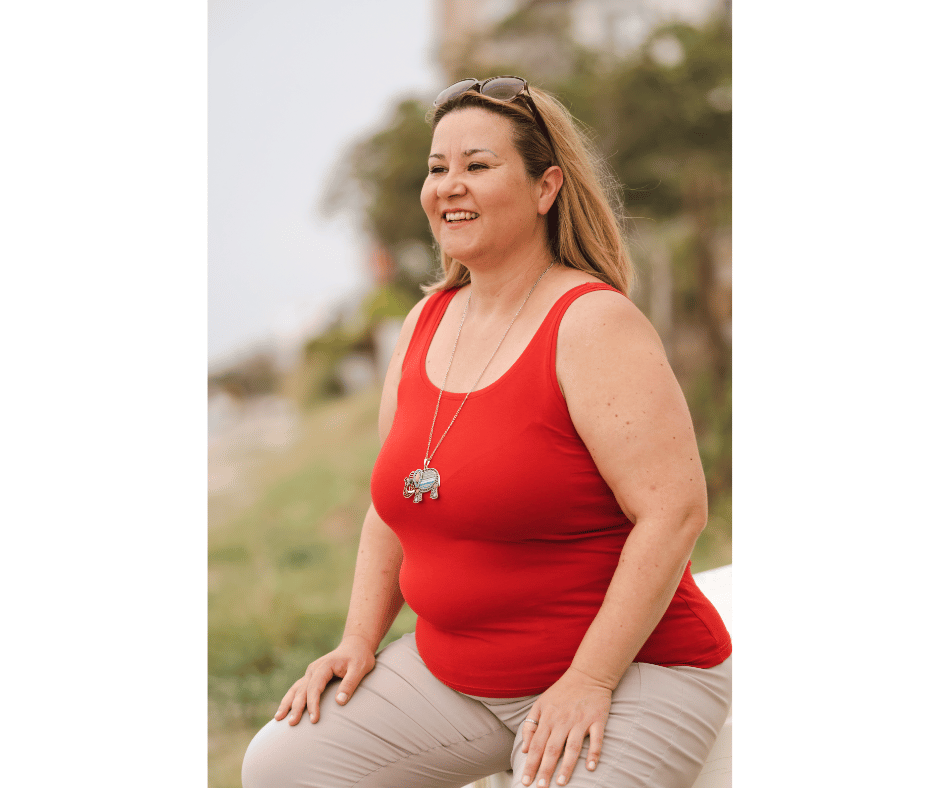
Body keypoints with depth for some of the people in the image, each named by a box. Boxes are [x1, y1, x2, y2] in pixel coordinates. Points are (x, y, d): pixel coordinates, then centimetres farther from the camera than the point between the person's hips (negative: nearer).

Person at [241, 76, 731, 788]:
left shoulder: (595, 323, -16)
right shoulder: (427, 323, 7)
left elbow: (674, 511, -22)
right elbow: (397, 500, 15)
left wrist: (589, 681, -22)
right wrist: (360, 641, 5)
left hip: (627, 670, -7)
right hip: (449, 669, 7)